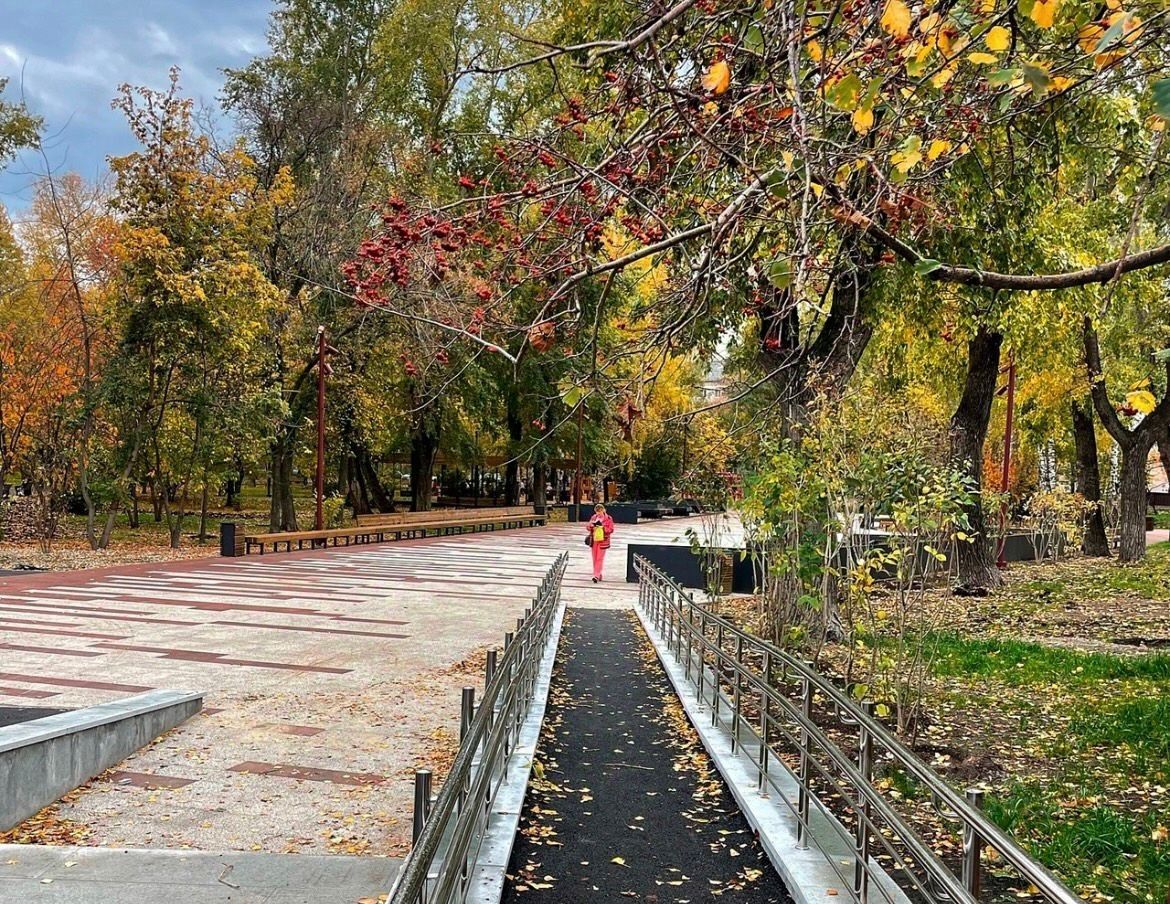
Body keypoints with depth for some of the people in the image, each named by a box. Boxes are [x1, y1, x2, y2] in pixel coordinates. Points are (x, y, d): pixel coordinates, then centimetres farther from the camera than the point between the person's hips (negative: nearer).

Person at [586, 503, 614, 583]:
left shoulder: (608, 519, -4)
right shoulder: (594, 517, 10)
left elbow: (610, 530, -7)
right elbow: (589, 528, 12)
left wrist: (602, 526, -20)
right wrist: (592, 525, -11)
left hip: (602, 541, -5)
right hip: (594, 540, 5)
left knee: (599, 558, -10)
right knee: (595, 558, 9)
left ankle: (596, 575, -13)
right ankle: (598, 574, 21)